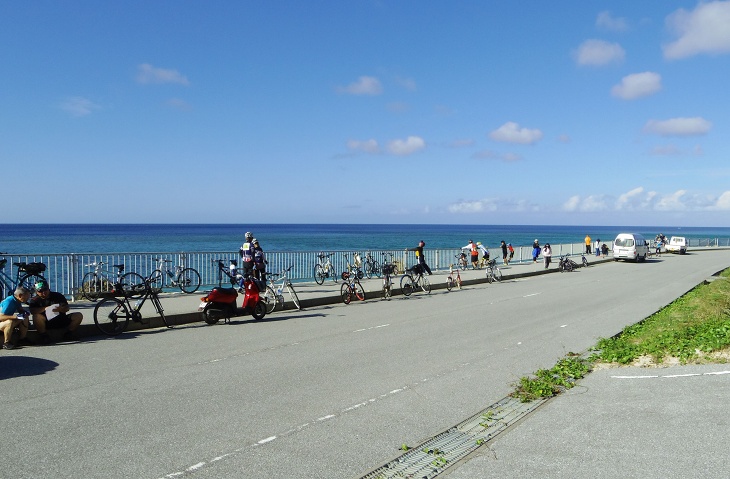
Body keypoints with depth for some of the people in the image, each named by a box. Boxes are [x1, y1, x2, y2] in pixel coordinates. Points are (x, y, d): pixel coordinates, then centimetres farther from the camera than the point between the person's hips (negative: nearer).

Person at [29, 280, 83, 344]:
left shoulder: (58, 296, 6)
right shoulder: (35, 300, 2)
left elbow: (67, 308, -2)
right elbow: (32, 311, -18)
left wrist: (60, 309, -26)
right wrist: (45, 308, -29)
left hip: (61, 321, 2)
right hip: (46, 324, -2)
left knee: (78, 315, -14)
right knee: (37, 316, -34)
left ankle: (68, 333, 2)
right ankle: (43, 335, -16)